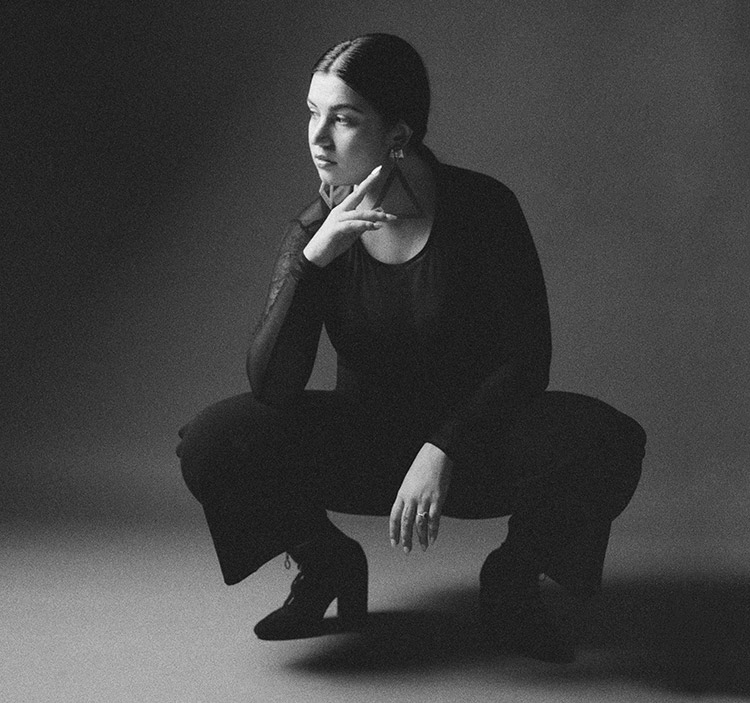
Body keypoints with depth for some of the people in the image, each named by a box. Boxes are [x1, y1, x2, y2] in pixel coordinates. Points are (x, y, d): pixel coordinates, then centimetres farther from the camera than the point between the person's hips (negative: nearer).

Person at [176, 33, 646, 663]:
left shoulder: (481, 208, -14)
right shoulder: (313, 233, -7)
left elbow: (524, 359, -14)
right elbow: (271, 386, -17)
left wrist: (442, 452, -26)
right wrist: (313, 259, -29)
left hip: (473, 436, -1)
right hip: (363, 442, 2)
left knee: (608, 445, -32)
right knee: (211, 445, -24)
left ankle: (513, 579, -1)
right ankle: (329, 566, 6)